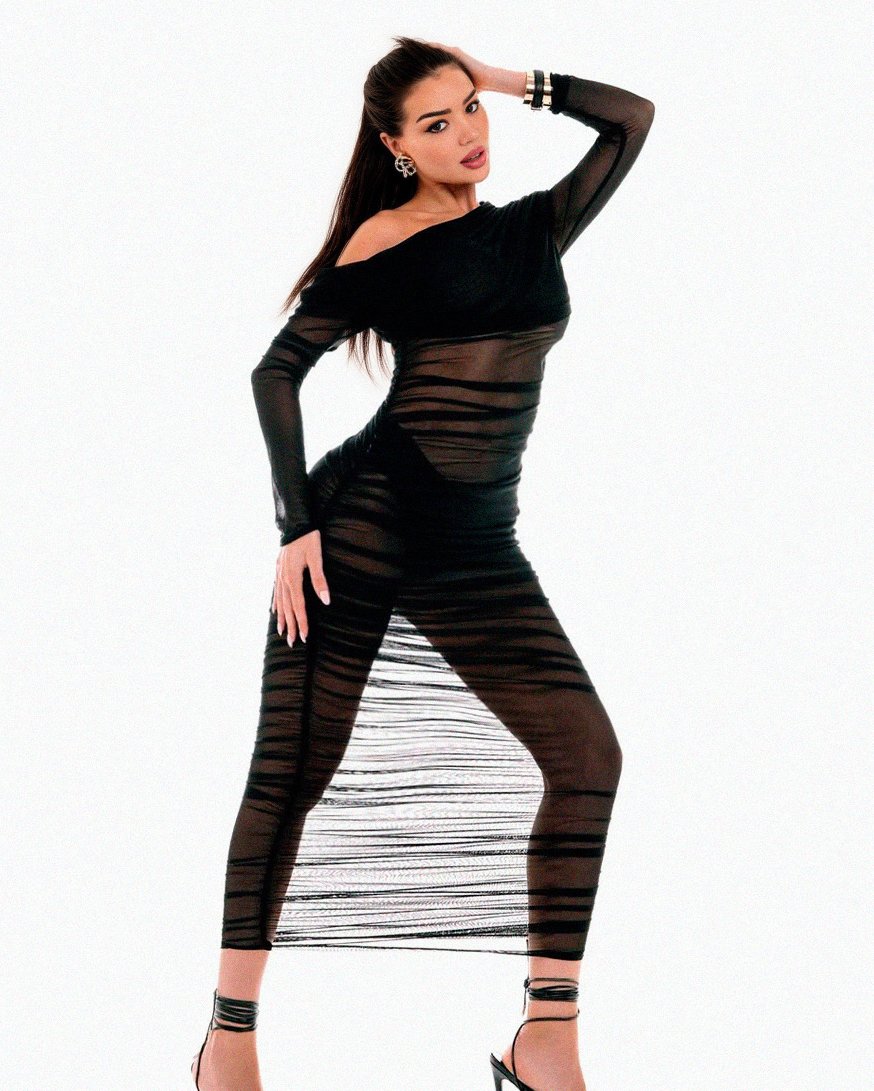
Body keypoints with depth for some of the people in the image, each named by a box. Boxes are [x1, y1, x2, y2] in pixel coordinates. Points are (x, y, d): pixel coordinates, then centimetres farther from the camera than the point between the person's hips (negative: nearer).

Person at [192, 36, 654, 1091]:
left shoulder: (535, 228, 15)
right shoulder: (386, 240, 0)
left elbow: (633, 117, 19)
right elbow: (276, 372, -4)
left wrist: (517, 82, 15)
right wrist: (295, 527, -11)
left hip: (478, 548, 5)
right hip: (365, 516, -5)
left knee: (587, 752, -9)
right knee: (296, 766, -5)